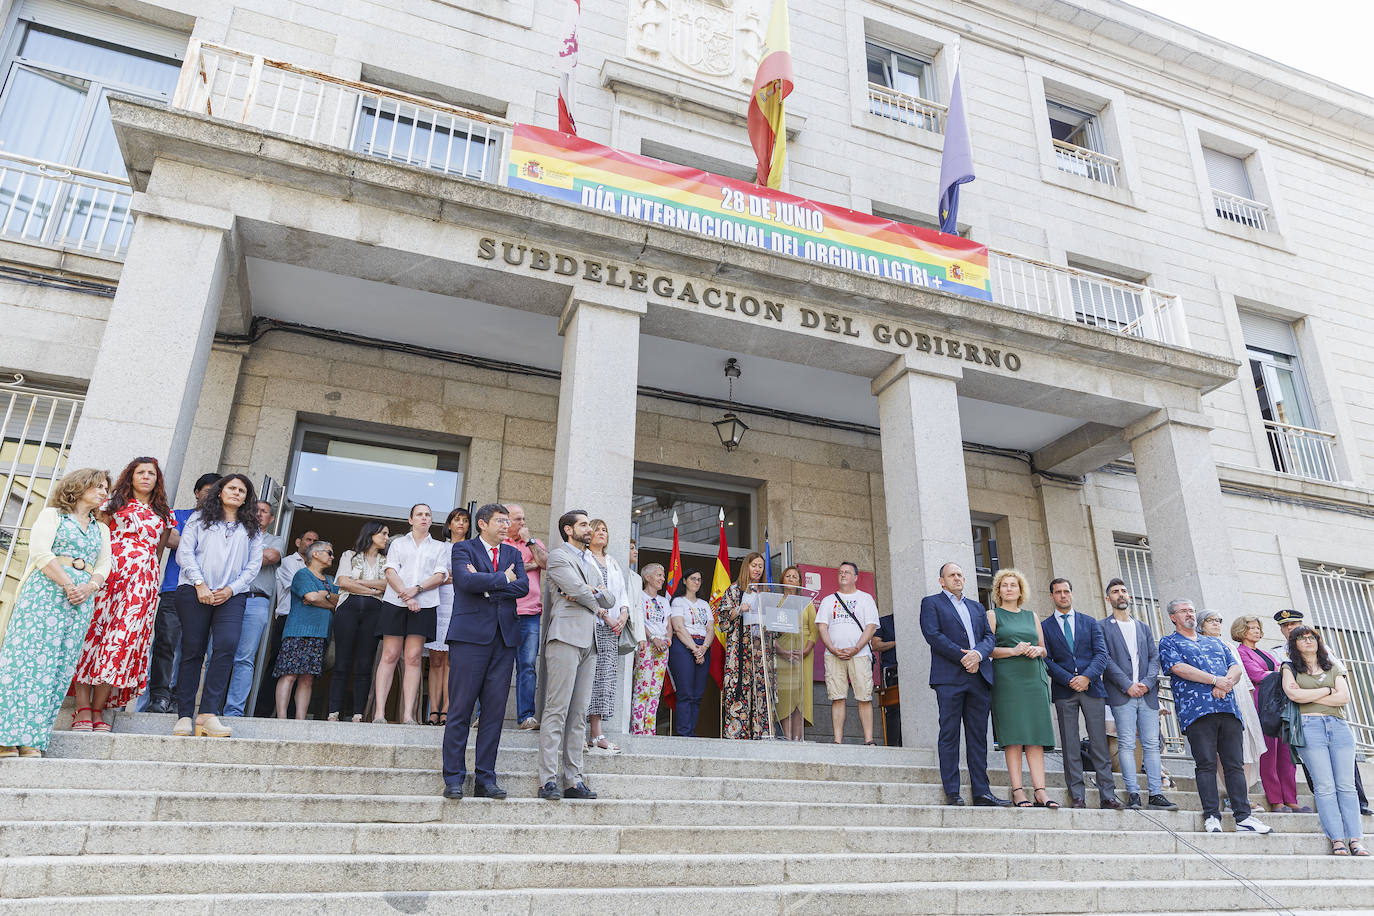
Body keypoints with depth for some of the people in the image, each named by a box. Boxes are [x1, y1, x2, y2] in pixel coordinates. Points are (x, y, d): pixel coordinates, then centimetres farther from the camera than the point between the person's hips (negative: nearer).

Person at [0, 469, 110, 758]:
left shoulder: (101, 529, 23)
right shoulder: (52, 514, 9)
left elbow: (104, 565, 13)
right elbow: (40, 552, -5)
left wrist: (89, 587, -8)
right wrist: (67, 585, -13)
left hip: (82, 598, 4)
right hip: (46, 590, -4)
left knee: (60, 664, -3)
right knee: (29, 655, -10)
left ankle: (31, 740, -3)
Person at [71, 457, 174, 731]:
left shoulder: (164, 514, 20)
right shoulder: (113, 503, 15)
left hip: (142, 582, 1)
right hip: (107, 575, -1)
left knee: (123, 637, -7)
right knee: (92, 630, -9)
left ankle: (98, 709, -2)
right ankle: (83, 709, -7)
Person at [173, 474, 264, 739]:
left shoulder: (251, 529, 19)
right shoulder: (200, 518, 15)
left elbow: (254, 564, 12)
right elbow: (185, 552, 5)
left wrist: (231, 590, -3)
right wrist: (200, 584, -8)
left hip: (232, 596, 1)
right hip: (195, 592, -1)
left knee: (227, 645, -19)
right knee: (193, 650, -4)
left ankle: (208, 714, -21)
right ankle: (184, 716, 3)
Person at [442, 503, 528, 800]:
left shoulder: (512, 553, 18)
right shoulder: (463, 548, 5)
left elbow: (523, 585, 1)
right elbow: (466, 580, -15)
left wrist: (485, 584, -8)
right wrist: (503, 578, -5)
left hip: (504, 638, 4)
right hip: (471, 635, -4)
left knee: (495, 710, 4)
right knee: (461, 709, -3)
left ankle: (485, 779, 11)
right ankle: (453, 778, 6)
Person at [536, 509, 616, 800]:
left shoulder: (591, 564, 27)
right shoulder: (558, 555, 3)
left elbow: (613, 599, 17)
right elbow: (579, 590, -10)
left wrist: (592, 591, -2)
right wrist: (598, 606, 6)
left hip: (589, 642, 7)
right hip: (565, 637, -7)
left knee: (579, 713, 4)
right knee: (556, 710, -9)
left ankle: (573, 779, 6)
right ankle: (548, 780, -8)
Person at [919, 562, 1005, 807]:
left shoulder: (977, 607, 24)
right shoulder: (931, 603, 8)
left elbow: (989, 637, 12)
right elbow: (933, 635, -6)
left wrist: (978, 654, -9)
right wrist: (962, 657, -11)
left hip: (979, 677, 5)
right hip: (949, 677, -5)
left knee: (978, 736, 5)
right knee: (949, 736, -4)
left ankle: (981, 792, 7)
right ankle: (952, 793, -1)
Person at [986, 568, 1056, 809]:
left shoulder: (1031, 615, 20)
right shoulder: (993, 615, 8)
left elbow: (1044, 647, 21)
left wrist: (1037, 650, -2)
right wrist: (1013, 651, -15)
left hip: (1034, 677, 4)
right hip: (1007, 678, -4)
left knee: (1035, 735, -2)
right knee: (1013, 735, -8)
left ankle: (1040, 790, -4)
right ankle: (1018, 790, -8)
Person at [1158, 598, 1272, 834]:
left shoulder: (1216, 643, 27)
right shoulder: (1169, 643, 11)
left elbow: (1236, 667, 14)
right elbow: (1178, 668, -6)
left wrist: (1226, 683, -8)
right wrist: (1215, 680, -12)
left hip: (1228, 708, 5)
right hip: (1196, 709, -5)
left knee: (1235, 764, 2)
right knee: (1206, 764, -7)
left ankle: (1243, 816, 4)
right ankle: (1211, 816, -5)